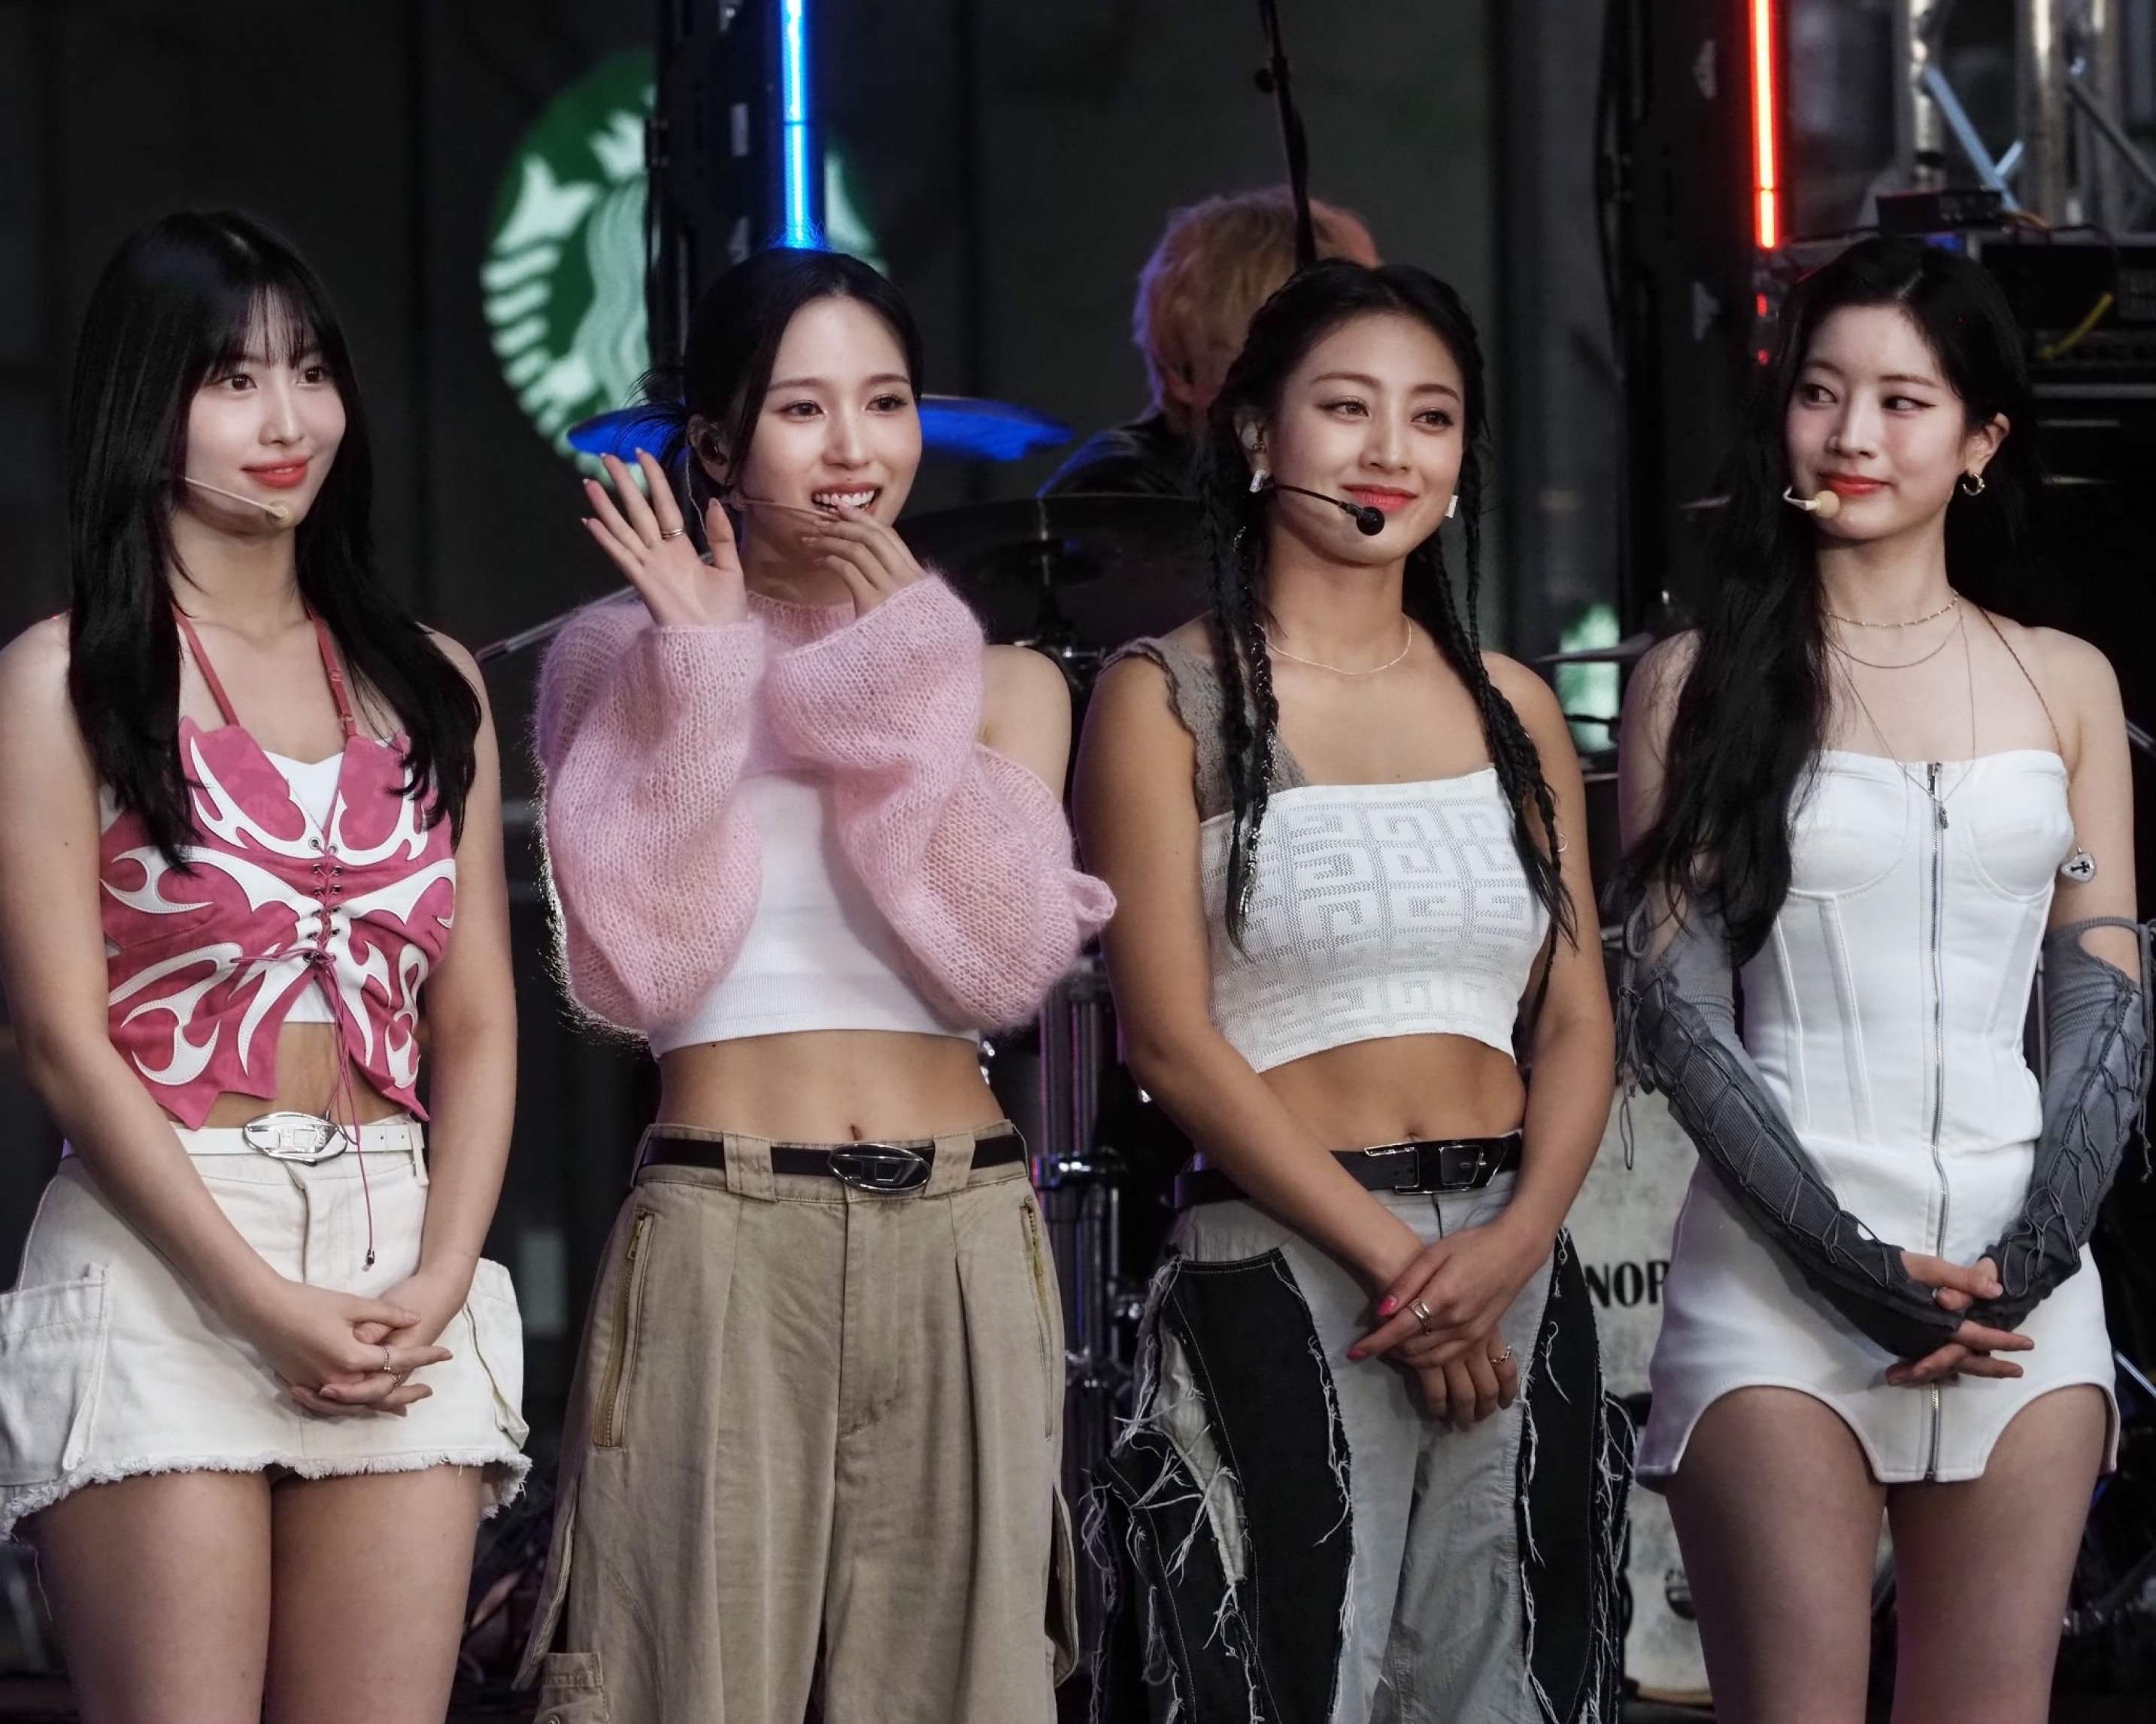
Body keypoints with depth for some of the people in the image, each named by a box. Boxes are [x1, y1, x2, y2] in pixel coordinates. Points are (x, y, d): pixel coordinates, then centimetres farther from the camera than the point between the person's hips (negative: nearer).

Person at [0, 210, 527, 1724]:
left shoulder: (427, 687, 16)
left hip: (400, 1273, 4)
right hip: (161, 1260, -4)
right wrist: (265, 1303, -13)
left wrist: (440, 1279, -5)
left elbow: (476, 1022, 13)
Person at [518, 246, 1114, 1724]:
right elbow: (641, 966, -7)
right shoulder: (625, 656, 6)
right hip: (720, 1237, -2)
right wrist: (704, 667, -9)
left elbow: (1004, 961, -4)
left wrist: (910, 675, -5)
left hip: (961, 1232, 2)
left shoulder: (1002, 680, 13)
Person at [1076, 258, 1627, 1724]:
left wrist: (1514, 1243, -10)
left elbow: (1578, 1022, 9)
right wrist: (1394, 1262, -14)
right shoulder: (1170, 698, -1)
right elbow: (1171, 1036, -7)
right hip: (1277, 1274, -4)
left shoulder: (1512, 708, 13)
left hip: (1512, 1275, 4)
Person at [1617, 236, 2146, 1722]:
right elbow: (1676, 1010, -1)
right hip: (1778, 1272, -2)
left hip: (2021, 1275, 2)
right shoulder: (1703, 682, 5)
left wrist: (2030, 1259, -7)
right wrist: (1853, 1265, -11)